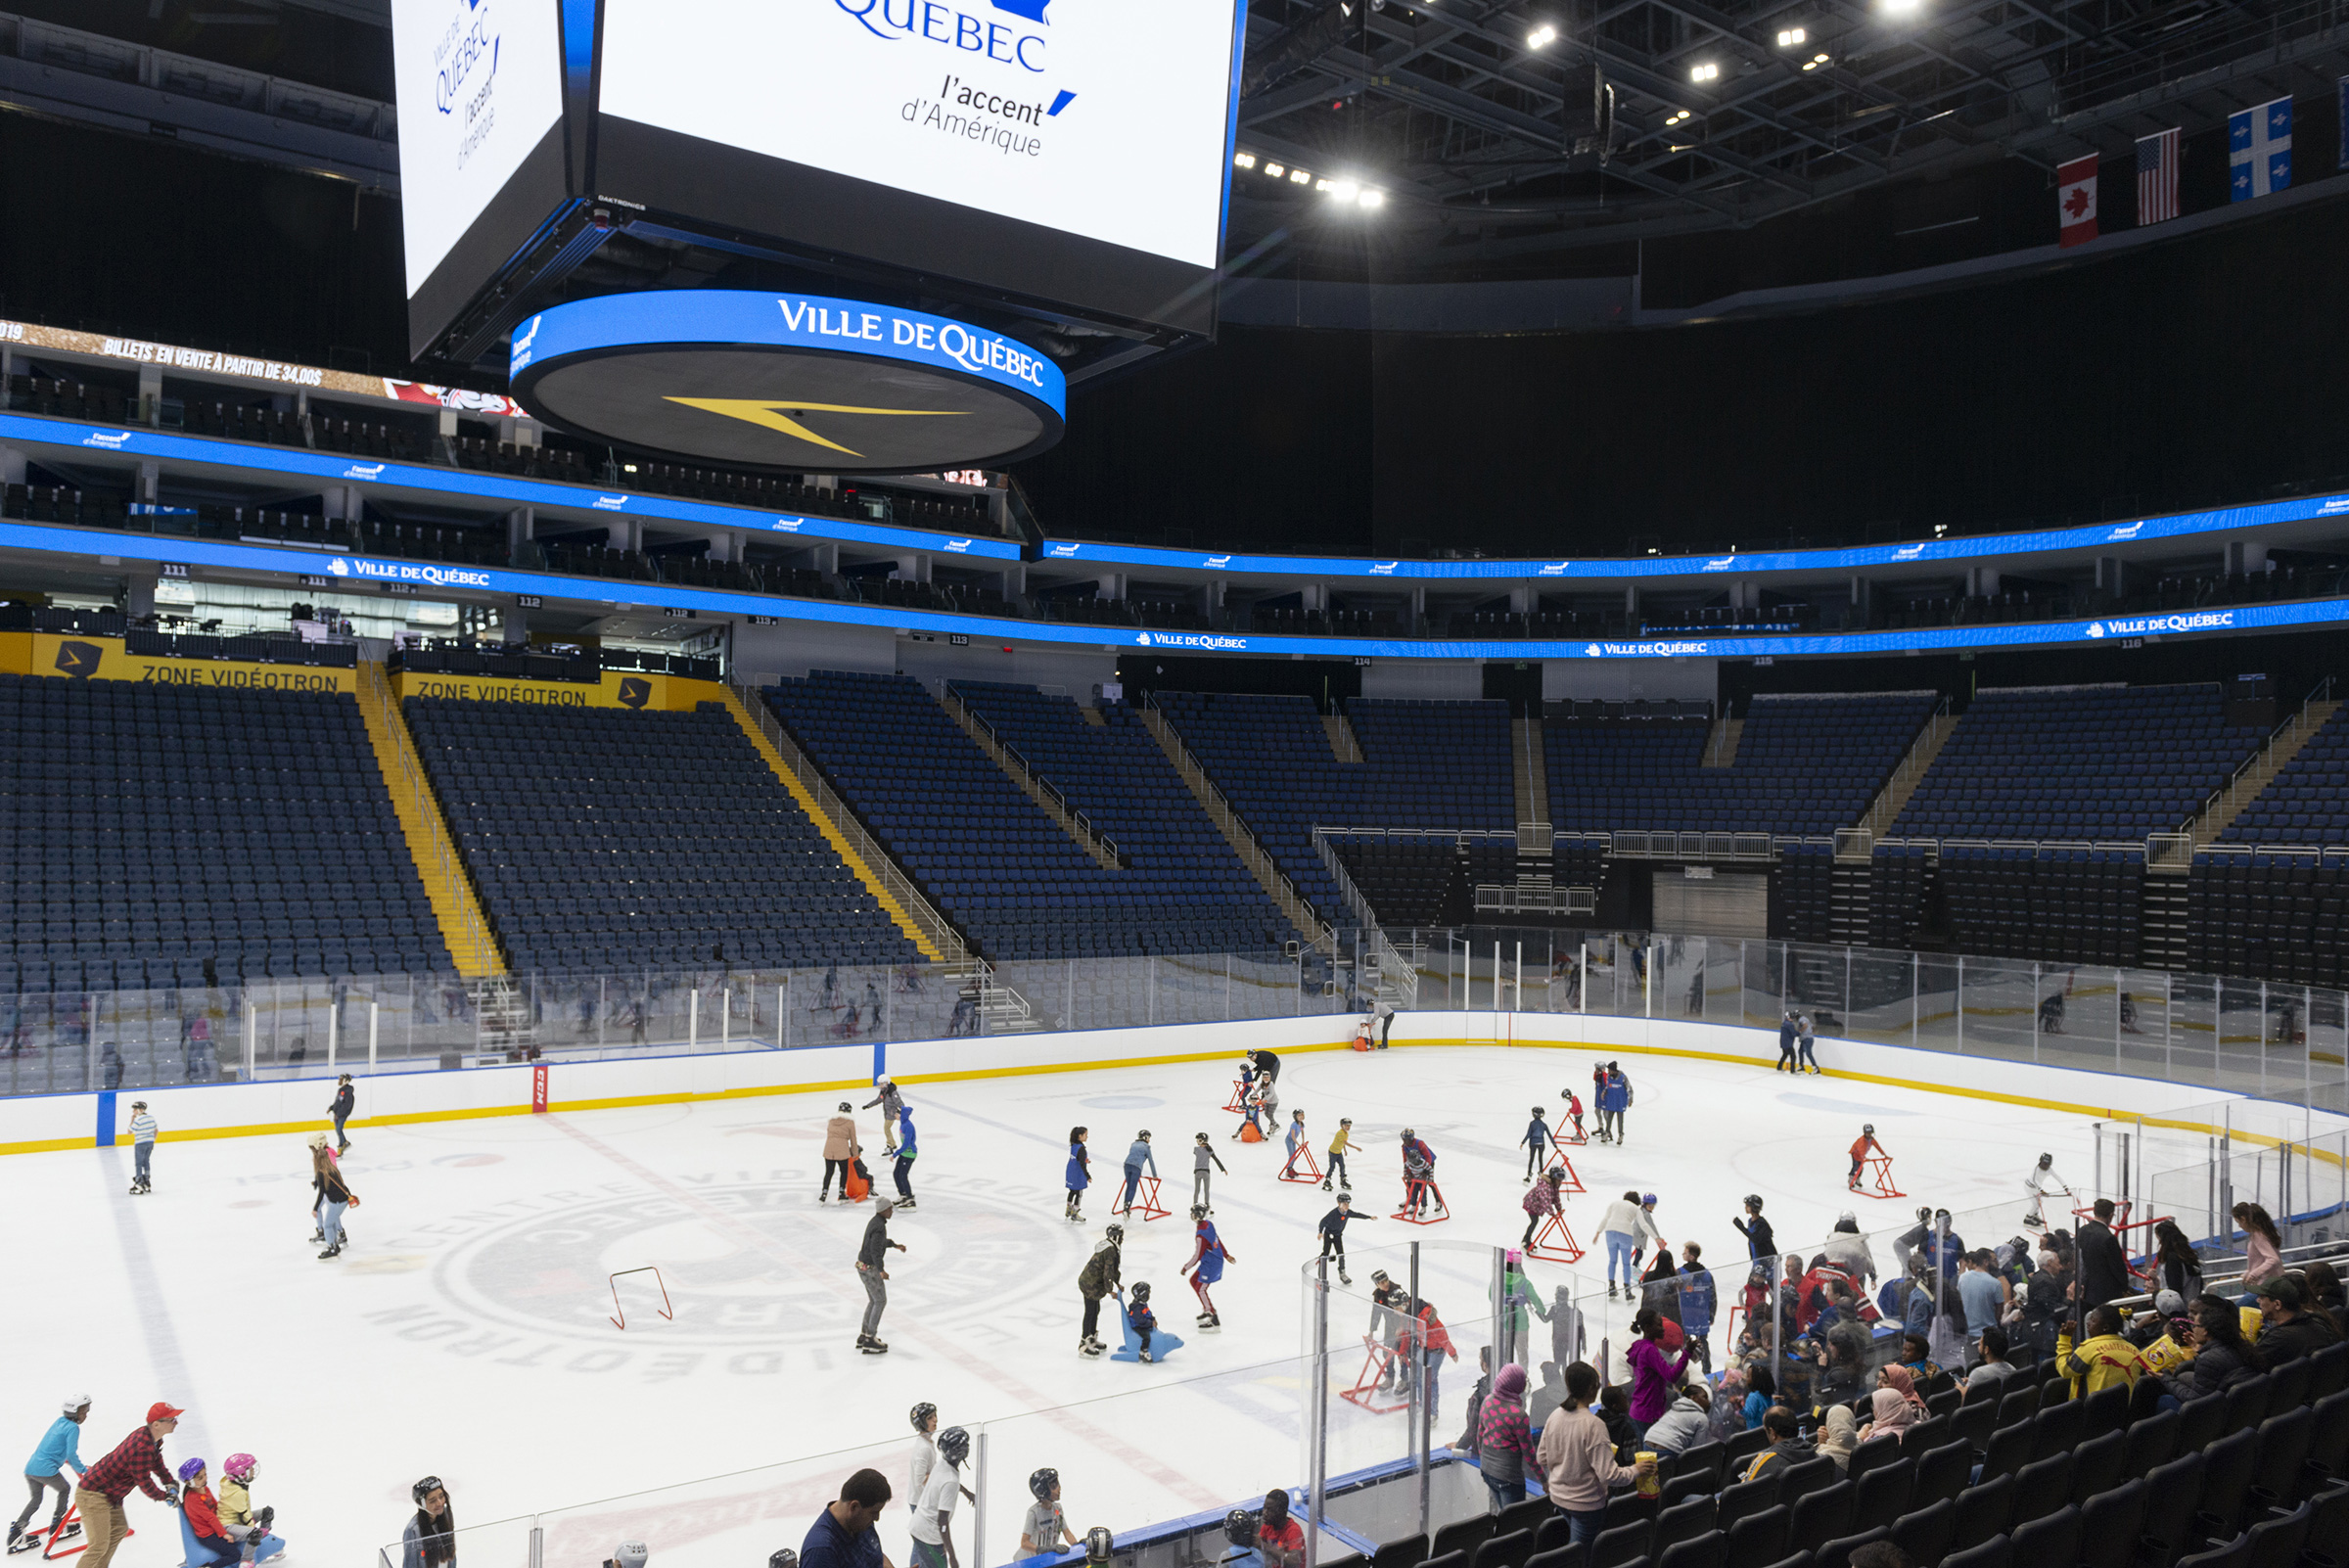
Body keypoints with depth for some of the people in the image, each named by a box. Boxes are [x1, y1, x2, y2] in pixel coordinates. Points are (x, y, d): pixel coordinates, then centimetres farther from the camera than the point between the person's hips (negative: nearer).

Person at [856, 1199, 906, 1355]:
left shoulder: (875, 1221, 9)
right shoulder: (880, 1226, -24)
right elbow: (875, 1250, -33)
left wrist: (896, 1245, 33)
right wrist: (881, 1271, -41)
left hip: (863, 1265, 10)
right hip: (870, 1268, -10)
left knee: (874, 1301, 19)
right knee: (881, 1302, -3)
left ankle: (864, 1335, 25)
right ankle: (870, 1341, -2)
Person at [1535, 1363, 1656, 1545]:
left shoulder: (1555, 1416, -4)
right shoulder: (1593, 1425, -24)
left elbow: (1541, 1457, 6)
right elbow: (1608, 1474, -23)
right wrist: (1636, 1470, -7)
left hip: (1558, 1496, 6)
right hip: (1586, 1503, -6)